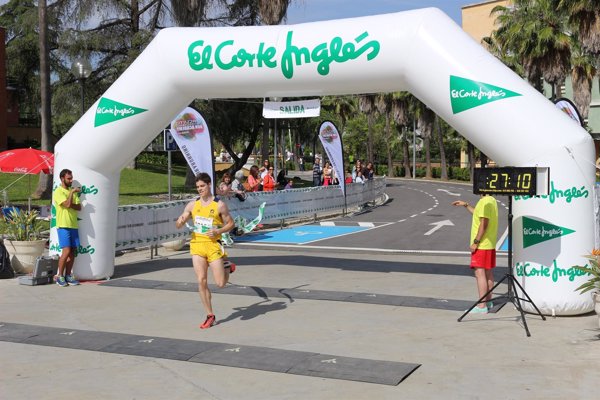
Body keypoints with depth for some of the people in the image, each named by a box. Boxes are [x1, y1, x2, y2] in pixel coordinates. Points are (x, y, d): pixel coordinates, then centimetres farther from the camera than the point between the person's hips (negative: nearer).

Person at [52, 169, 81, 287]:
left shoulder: (73, 191, 15)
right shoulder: (58, 191, -6)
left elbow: (79, 207, 7)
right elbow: (67, 204, -20)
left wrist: (70, 205, -11)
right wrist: (72, 191, -15)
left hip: (74, 225, 7)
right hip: (63, 225, -7)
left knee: (73, 252, 5)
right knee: (66, 251, -13)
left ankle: (68, 275, 12)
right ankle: (59, 276, -3)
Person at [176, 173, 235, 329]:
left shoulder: (219, 205, -4)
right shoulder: (192, 205, 7)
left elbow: (230, 223, 3)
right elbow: (179, 225, 8)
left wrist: (218, 231, -15)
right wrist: (180, 221, -17)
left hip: (213, 245, -3)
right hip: (196, 245, 3)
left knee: (221, 283, -5)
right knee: (201, 281, -2)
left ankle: (229, 269, 31)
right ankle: (210, 316, 9)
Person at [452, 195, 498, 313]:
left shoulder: (485, 202, -17)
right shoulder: (492, 200, 13)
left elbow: (484, 224, -22)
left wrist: (475, 242, -19)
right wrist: (466, 205, 29)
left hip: (481, 245, -10)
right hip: (490, 244, 10)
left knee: (480, 273, -9)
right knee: (488, 273, 16)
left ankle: (482, 306, -11)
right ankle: (488, 301, 25)